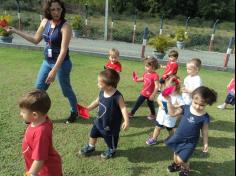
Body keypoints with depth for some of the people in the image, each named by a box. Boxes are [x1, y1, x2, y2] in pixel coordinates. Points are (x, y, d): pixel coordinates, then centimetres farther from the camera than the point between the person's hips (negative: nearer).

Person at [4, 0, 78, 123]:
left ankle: (74, 112, 35)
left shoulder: (65, 26, -19)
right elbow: (35, 40, 13)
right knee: (38, 89, 14)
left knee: (66, 90, 9)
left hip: (61, 63, -7)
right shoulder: (45, 22, 1)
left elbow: (63, 51, -25)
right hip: (47, 62, 7)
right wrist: (15, 31, 12)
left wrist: (54, 71, -29)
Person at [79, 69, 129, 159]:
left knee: (110, 139, 18)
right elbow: (97, 102, 8)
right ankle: (90, 147, 52)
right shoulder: (102, 92, -9)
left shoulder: (117, 96, -31)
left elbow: (123, 108, -27)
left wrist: (126, 121, -35)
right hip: (99, 121, 7)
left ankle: (111, 150, 49)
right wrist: (88, 108, 6)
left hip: (111, 124, -7)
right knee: (93, 134, 25)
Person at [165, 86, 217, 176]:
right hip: (178, 137, 4)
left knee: (181, 160, -4)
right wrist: (169, 101, -18)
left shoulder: (205, 117, -17)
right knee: (176, 154, 24)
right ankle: (176, 165, 57)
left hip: (190, 142, -3)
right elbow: (172, 113, -8)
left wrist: (205, 143, 2)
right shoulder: (186, 108, -13)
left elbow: (204, 131, -4)